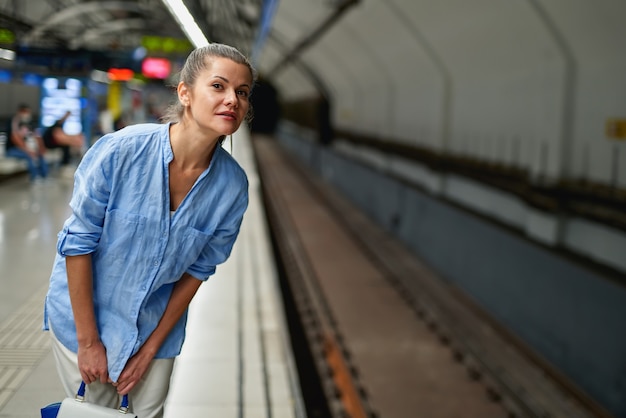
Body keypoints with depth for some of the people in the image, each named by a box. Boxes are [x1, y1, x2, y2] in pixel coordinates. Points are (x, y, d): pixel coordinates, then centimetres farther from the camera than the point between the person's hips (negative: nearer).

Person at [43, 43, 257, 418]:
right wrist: (88, 341, -14)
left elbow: (198, 270, -6)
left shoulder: (233, 186, -17)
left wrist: (151, 348, -2)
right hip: (84, 313, -2)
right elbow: (78, 244, -18)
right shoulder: (119, 151, -27)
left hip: (156, 322, 3)